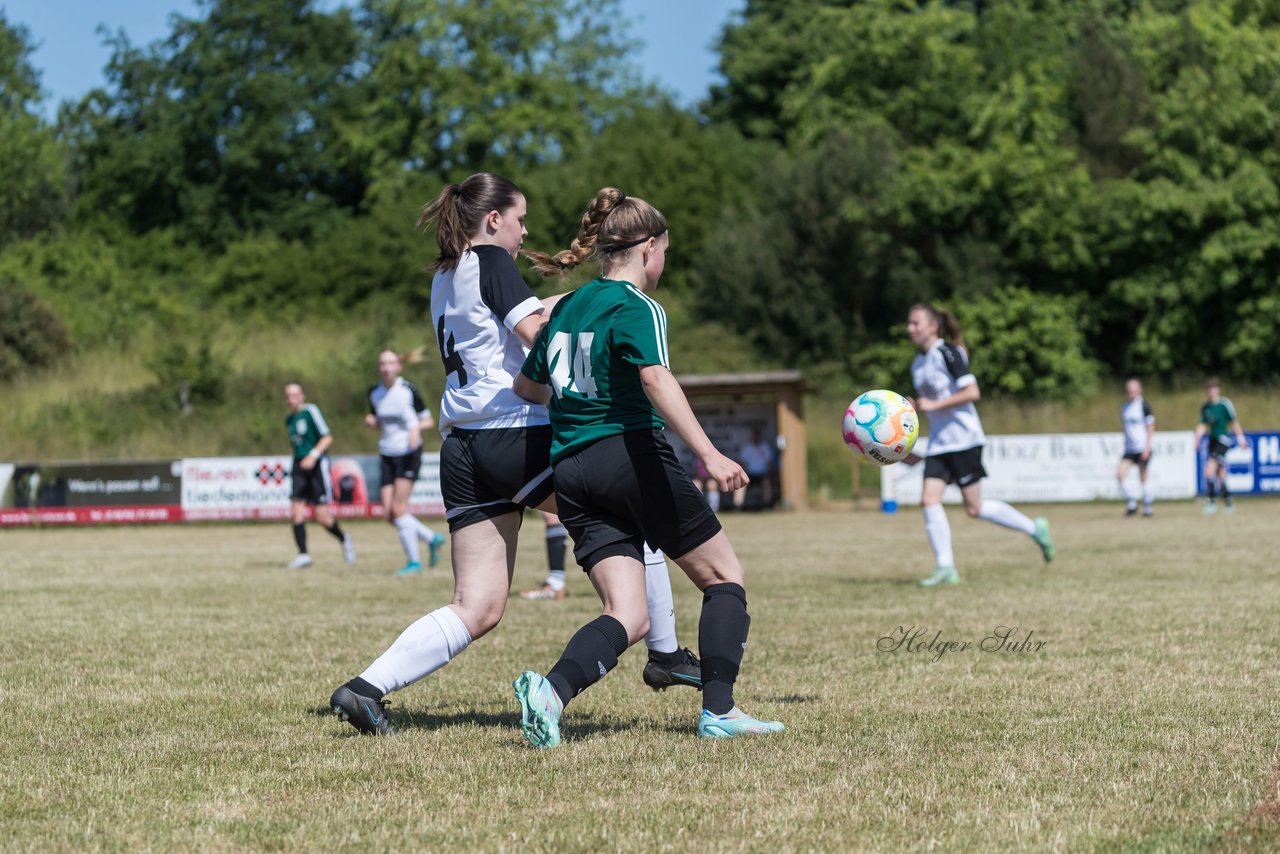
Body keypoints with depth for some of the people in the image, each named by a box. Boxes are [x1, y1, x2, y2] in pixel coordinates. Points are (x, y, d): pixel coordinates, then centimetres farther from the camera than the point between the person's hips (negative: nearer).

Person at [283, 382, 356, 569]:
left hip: (317, 464, -6)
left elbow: (327, 437, -12)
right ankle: (303, 555, -7)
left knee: (322, 516, -7)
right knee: (296, 510, -10)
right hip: (299, 467, 6)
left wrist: (313, 455, -23)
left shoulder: (311, 411, -8)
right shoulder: (289, 419, 13)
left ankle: (343, 539, 21)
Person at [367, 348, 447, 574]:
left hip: (409, 453, -6)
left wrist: (416, 428, -22)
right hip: (388, 455, 6)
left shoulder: (409, 390, -10)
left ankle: (414, 562, -4)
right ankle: (432, 538, 19)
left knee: (398, 508, -15)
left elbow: (428, 421, -2)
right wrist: (371, 421, -5)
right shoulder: (374, 393, 5)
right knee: (389, 514, -2)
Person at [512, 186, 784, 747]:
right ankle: (718, 711, 0)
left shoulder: (566, 308, 17)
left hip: (570, 470, 7)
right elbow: (656, 379, -23)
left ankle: (551, 689, -27)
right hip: (631, 457, -7)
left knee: (628, 617, 0)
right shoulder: (635, 307, -5)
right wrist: (708, 454, -31)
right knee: (725, 578, 10)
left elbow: (525, 385, 29)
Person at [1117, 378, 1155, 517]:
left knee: (1143, 478, 0)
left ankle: (1147, 507, 12)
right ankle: (1131, 503, 3)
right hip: (1129, 448, 5)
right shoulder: (1125, 407, 12)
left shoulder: (1143, 405, -6)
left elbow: (1151, 427, -6)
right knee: (1120, 474, -10)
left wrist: (1147, 447, -13)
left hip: (1142, 448, -5)